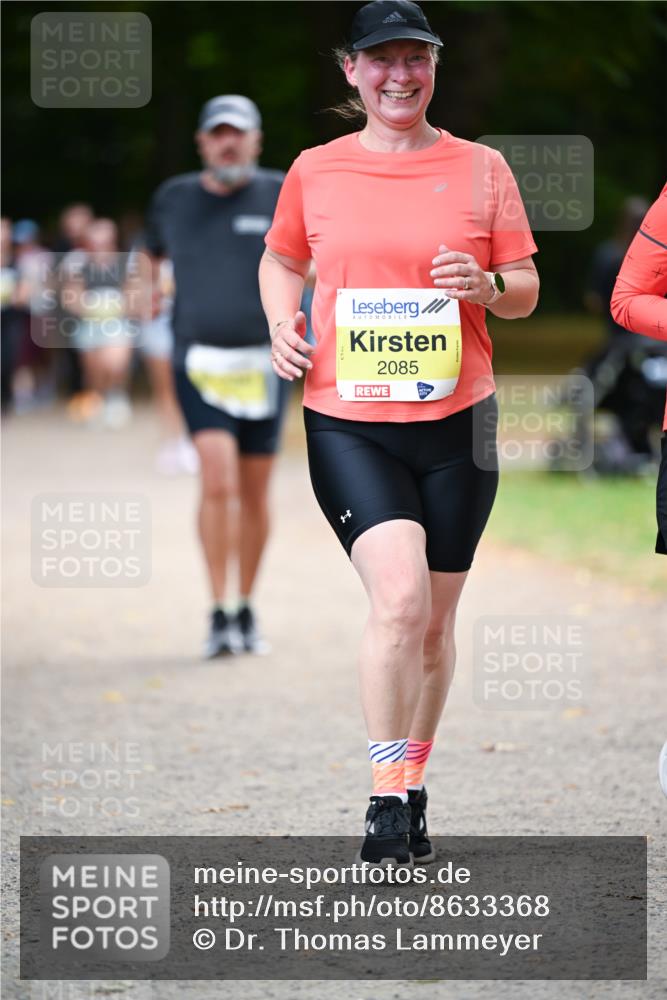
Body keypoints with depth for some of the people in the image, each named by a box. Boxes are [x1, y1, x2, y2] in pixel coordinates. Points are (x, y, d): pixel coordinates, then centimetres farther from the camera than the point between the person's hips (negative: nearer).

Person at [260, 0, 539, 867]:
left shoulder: (480, 169, 4)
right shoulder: (315, 171, 5)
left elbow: (526, 290, 10)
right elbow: (281, 258, 22)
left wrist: (489, 287, -12)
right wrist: (282, 323, 3)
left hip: (456, 418, 2)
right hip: (345, 419, -2)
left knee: (435, 618, 9)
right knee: (399, 597, -19)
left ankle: (414, 793, 27)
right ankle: (387, 803, -10)